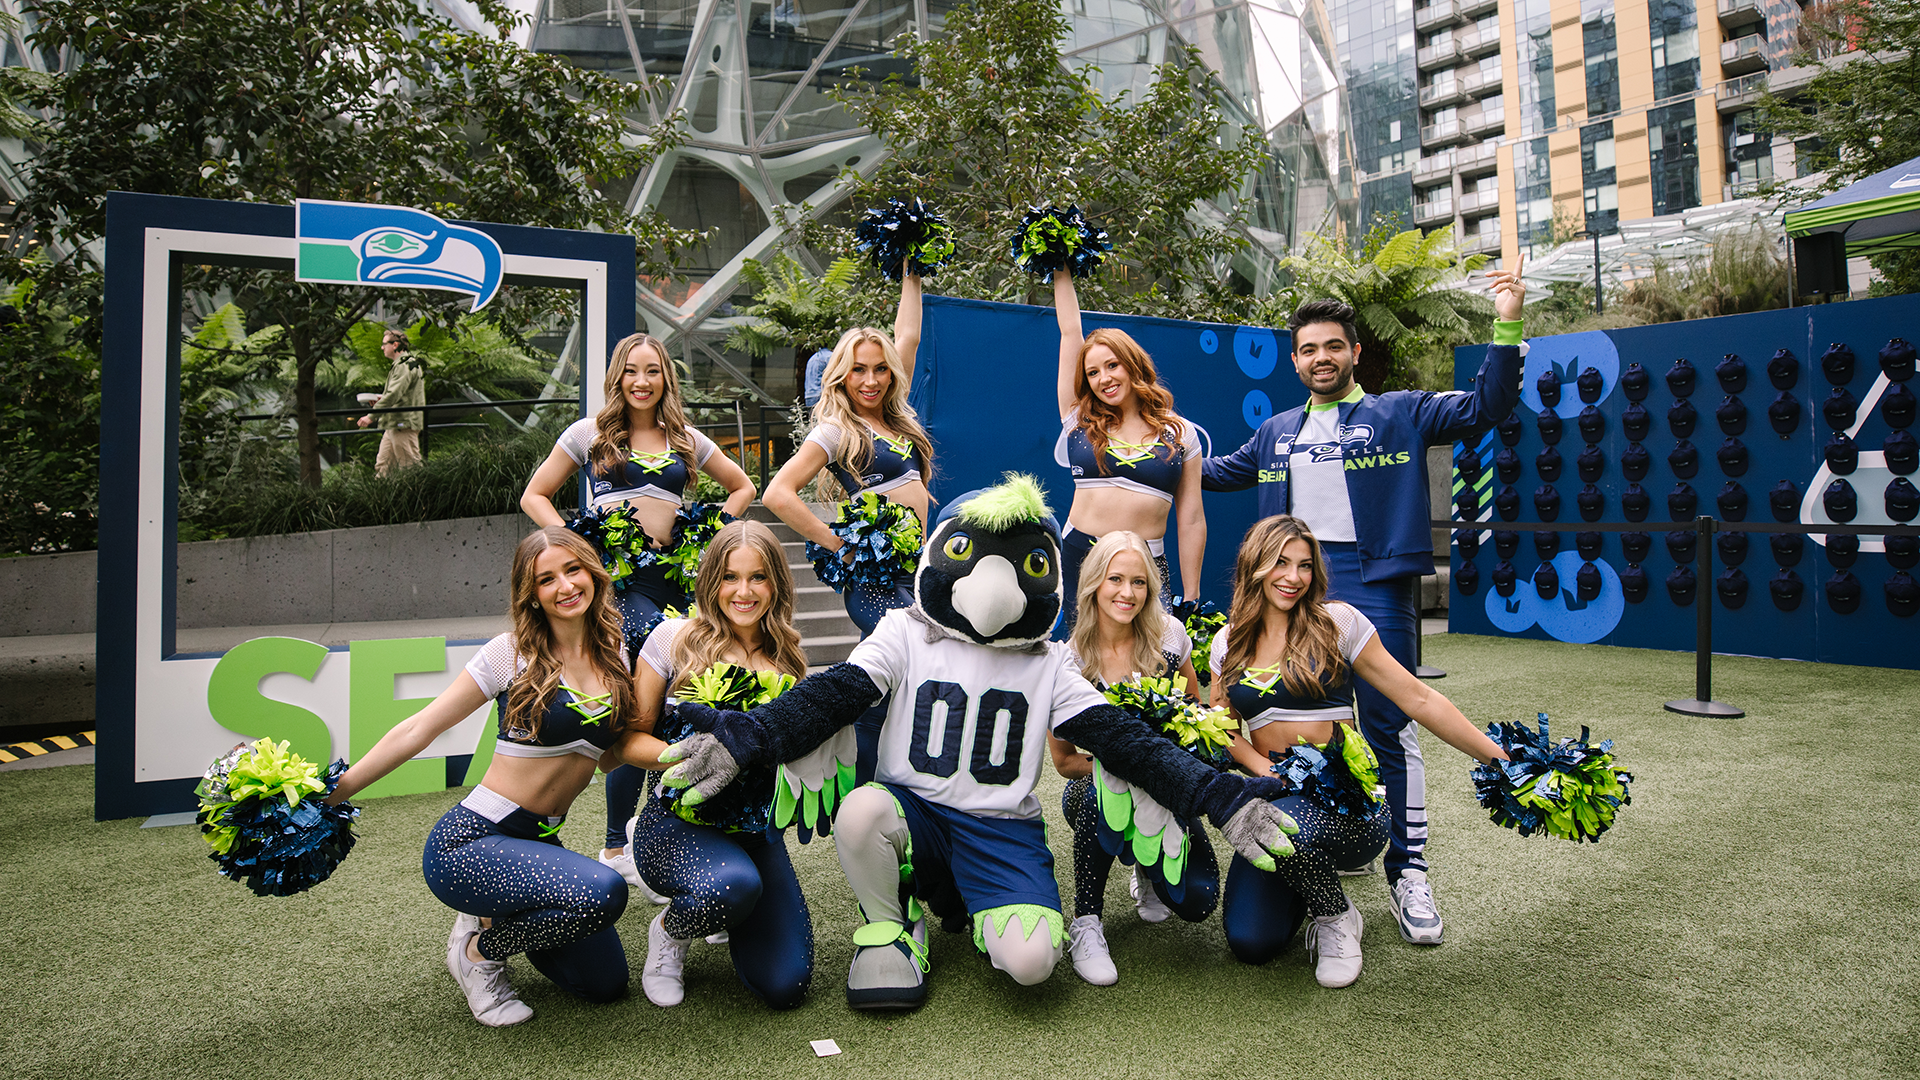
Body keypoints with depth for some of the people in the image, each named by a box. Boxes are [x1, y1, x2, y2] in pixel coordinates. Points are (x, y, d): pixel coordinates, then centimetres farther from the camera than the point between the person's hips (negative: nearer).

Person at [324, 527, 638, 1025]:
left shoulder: (615, 650, 4)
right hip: (469, 842, -6)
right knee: (603, 892, -32)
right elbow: (419, 729, -7)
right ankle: (479, 949, -3)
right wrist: (331, 793, -8)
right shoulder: (513, 652, -10)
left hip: (541, 843, 6)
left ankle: (496, 919, 28)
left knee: (607, 983, 9)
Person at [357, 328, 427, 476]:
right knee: (382, 466, 8)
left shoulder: (405, 366, -13)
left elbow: (393, 395, -21)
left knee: (409, 467, -8)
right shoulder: (399, 365, 21)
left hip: (404, 425, -10)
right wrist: (380, 399, 13)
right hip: (393, 425, 10)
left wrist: (371, 416, -20)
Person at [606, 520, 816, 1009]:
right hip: (678, 821, -3)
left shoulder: (787, 660, 7)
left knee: (785, 986, -7)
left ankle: (723, 915, 25)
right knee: (735, 885, -38)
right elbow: (630, 741, -3)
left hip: (757, 831, 4)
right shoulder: (674, 638, -4)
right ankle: (669, 932, 0)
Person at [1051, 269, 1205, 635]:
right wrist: (1061, 271, 14)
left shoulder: (1180, 434, 6)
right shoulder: (1080, 422, 7)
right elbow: (1070, 331, 9)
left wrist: (1191, 599, 5)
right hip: (1078, 561, 1)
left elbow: (1191, 520, 6)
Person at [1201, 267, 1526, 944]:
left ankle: (1409, 874, 6)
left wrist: (1507, 328, -12)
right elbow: (1222, 471, 33)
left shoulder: (1399, 414, 6)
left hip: (1373, 584, -4)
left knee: (1387, 731, -6)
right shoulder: (1277, 432, 19)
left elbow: (1483, 409, -2)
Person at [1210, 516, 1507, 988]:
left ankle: (1336, 918, -3)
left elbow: (1417, 699, -2)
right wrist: (1266, 771, -13)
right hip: (1277, 793, 3)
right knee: (1250, 942, -15)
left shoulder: (1337, 621, -3)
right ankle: (1313, 873, 19)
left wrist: (1501, 759, -4)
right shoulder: (1229, 642, 7)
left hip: (1347, 797, -3)